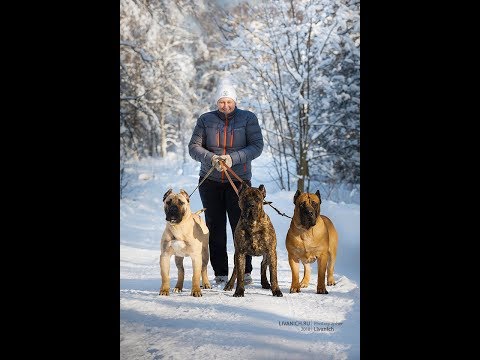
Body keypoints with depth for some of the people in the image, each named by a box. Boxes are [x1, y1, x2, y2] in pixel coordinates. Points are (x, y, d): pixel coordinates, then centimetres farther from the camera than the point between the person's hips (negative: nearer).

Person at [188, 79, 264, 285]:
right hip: (210, 181, 2)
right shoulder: (206, 120, 6)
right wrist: (211, 158, -18)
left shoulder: (248, 118, 1)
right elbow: (194, 147, 2)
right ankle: (220, 273, 10)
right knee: (215, 227, 3)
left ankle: (245, 271, 4)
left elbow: (257, 146, -6)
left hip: (239, 181, -2)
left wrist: (233, 158, -20)